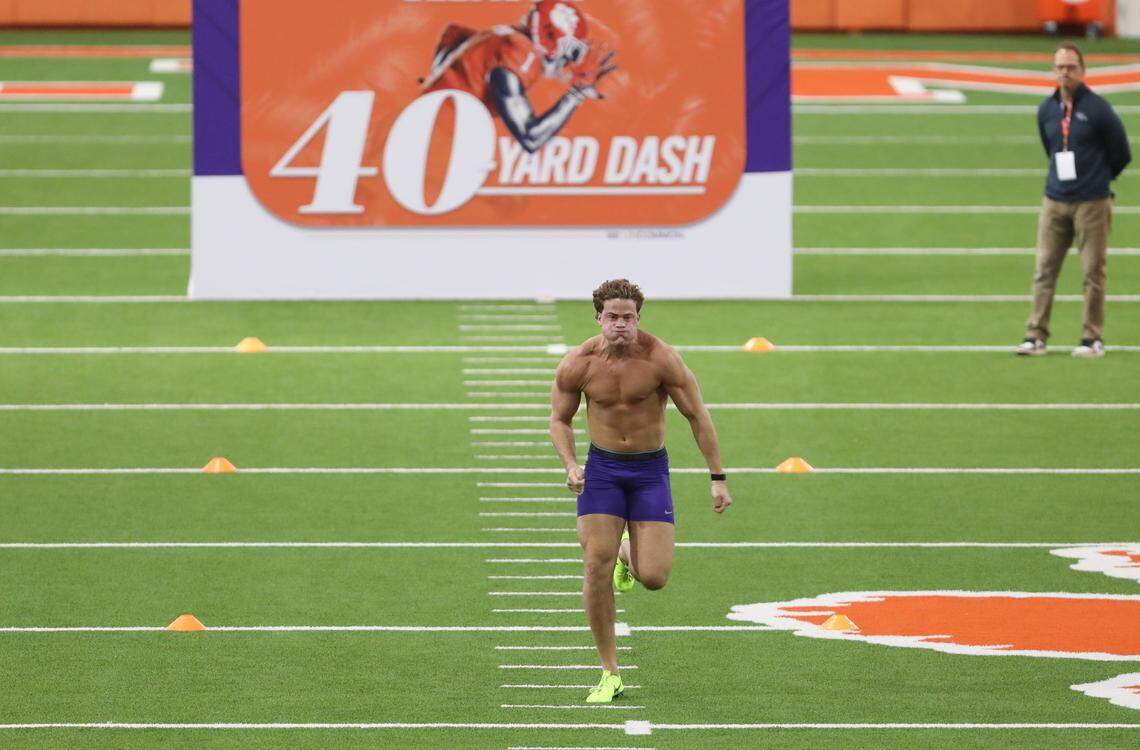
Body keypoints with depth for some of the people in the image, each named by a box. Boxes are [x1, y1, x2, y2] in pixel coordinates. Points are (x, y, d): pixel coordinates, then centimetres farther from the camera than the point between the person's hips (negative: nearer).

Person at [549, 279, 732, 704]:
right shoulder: (577, 365, -10)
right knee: (596, 568, -11)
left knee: (653, 578, -10)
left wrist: (718, 478, -7)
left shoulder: (661, 359, -17)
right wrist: (570, 465, -13)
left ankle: (628, 555, 31)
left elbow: (698, 416, -8)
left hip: (650, 469, -1)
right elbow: (559, 419, 5)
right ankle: (610, 674, 2)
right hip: (602, 468, 1)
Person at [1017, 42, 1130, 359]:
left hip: (1092, 202, -4)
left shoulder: (1097, 109, -8)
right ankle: (1036, 336, 4)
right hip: (1055, 201, 4)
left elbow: (1121, 154, 2)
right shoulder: (1046, 110, 7)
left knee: (1093, 272, 0)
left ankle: (1093, 339, 7)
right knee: (1044, 270, 1)